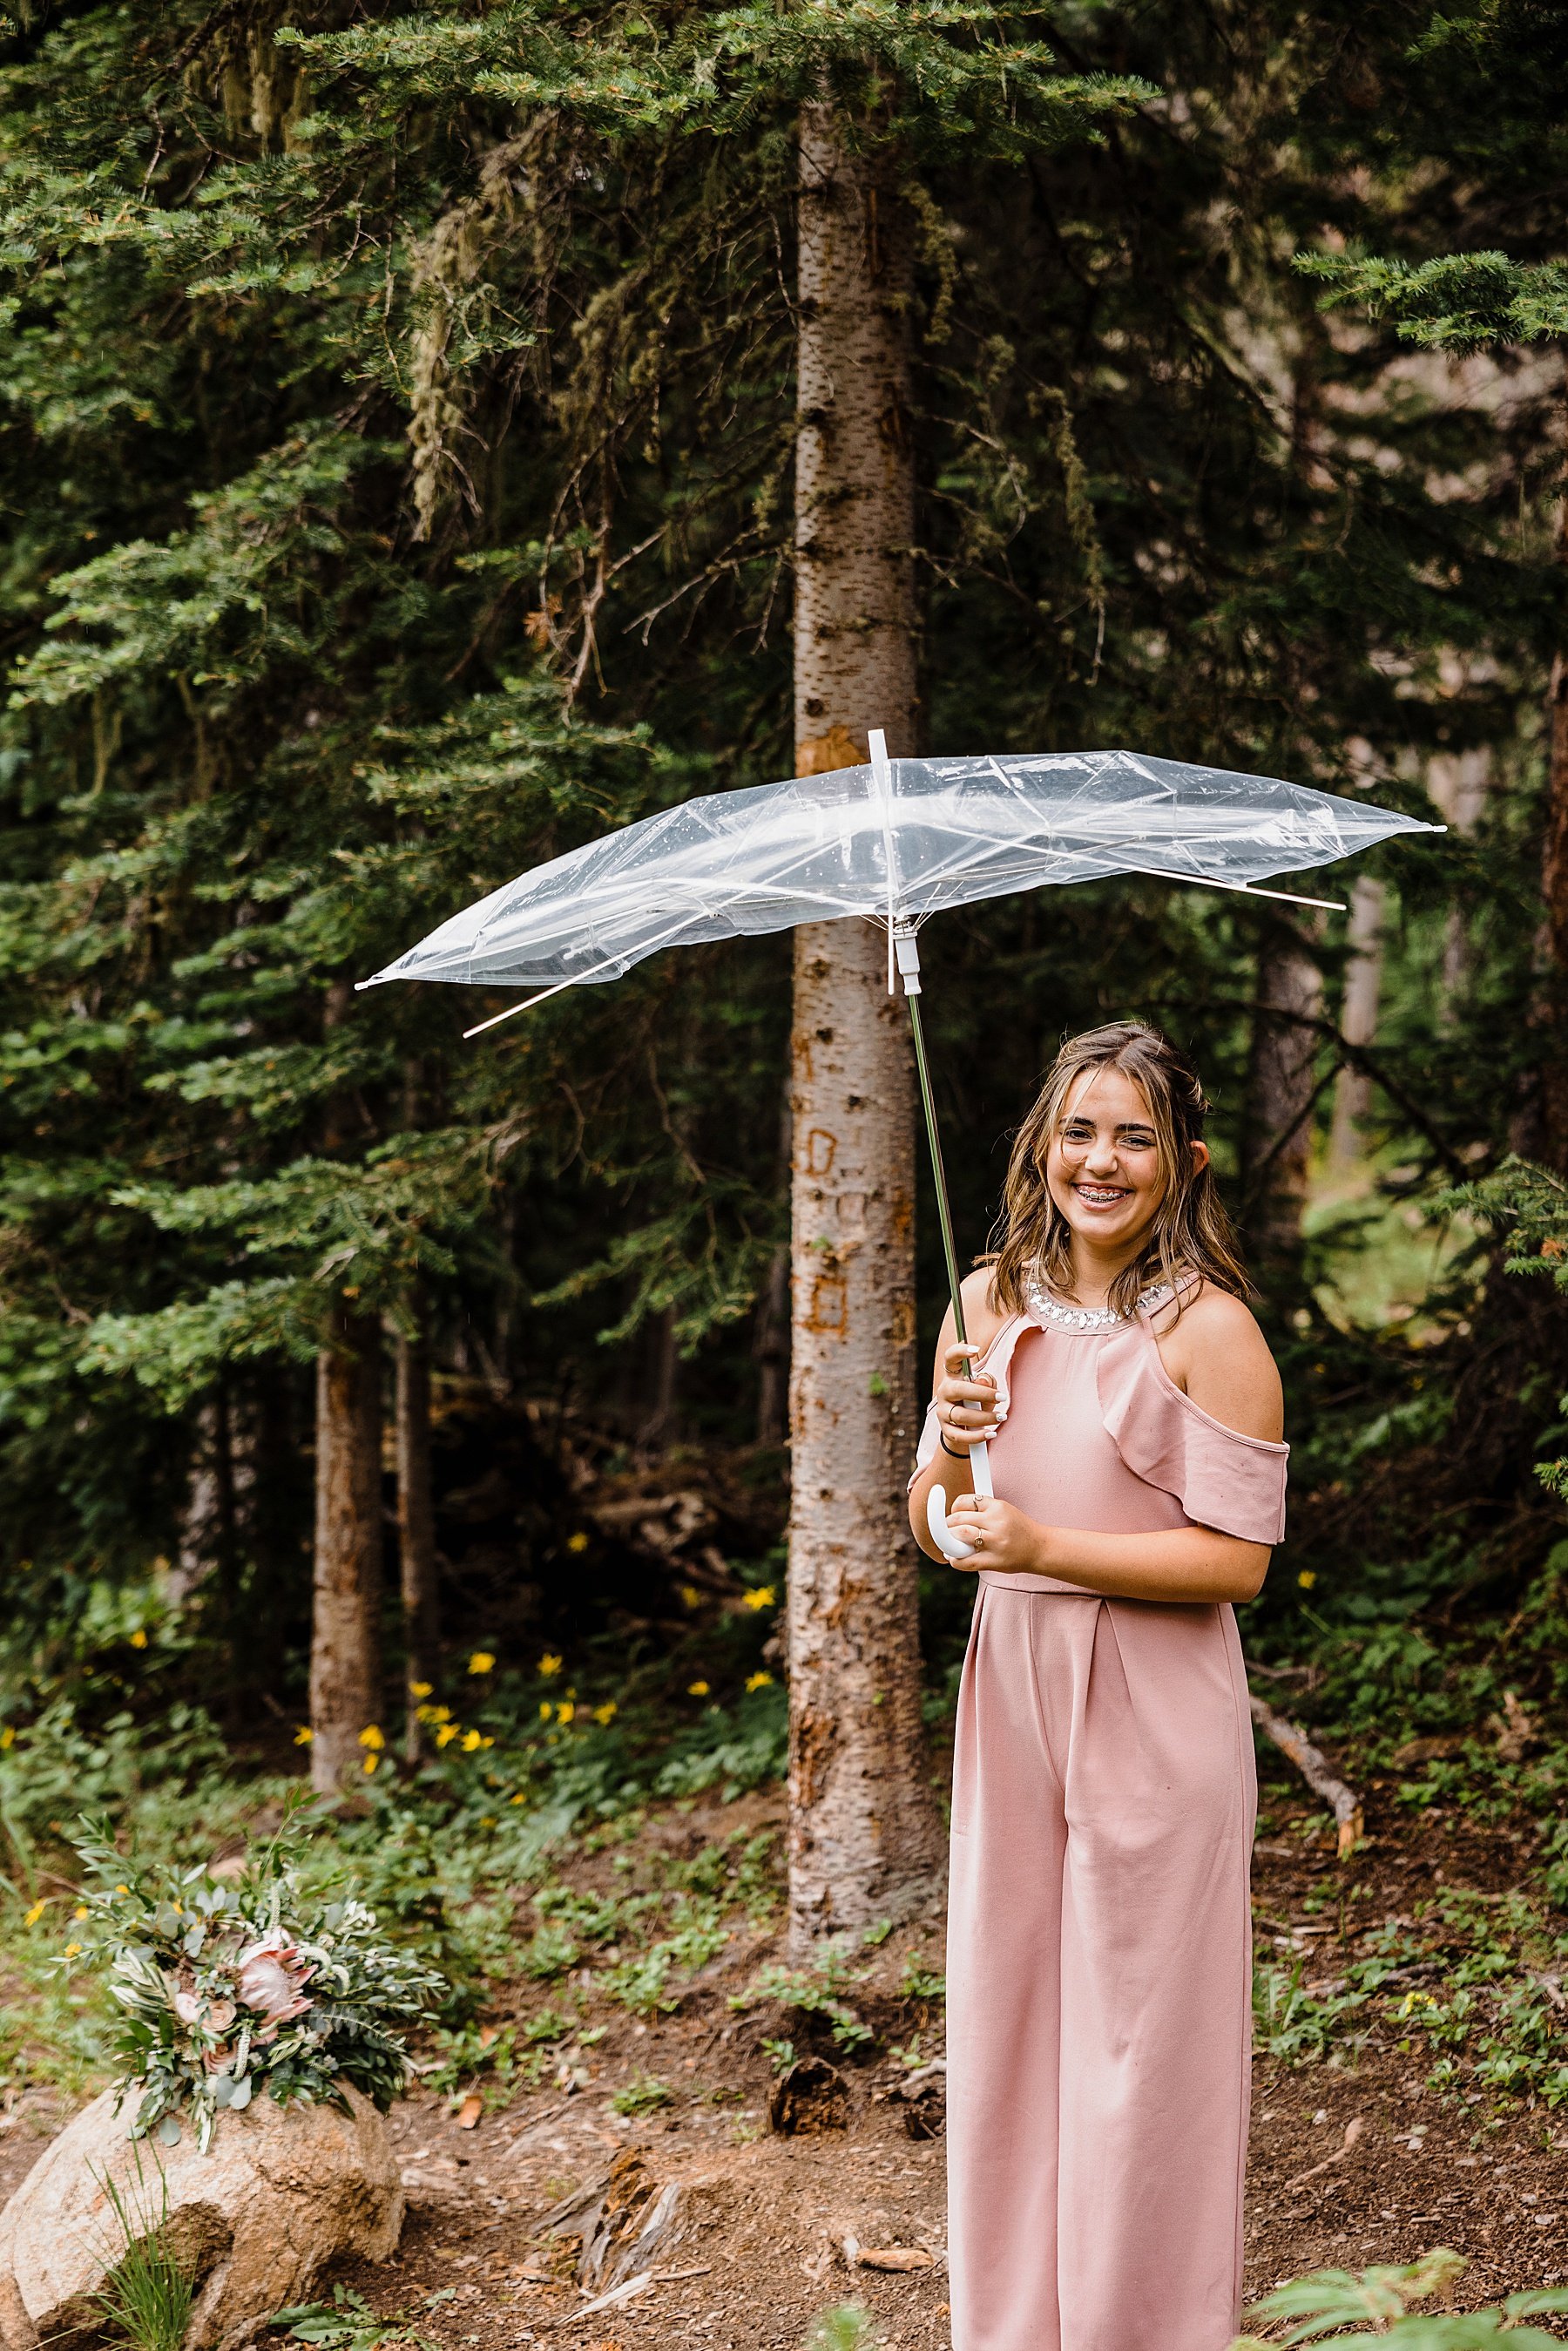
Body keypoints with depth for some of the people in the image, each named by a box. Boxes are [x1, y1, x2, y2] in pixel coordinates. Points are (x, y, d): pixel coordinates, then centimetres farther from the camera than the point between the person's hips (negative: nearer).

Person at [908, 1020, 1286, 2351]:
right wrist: (954, 1441, -10)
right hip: (1011, 1698, 5)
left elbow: (1237, 1558, -13)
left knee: (1140, 2041, 2)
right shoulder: (991, 1307, 6)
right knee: (1004, 2026, 11)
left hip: (1153, 1709, -5)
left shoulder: (1209, 1329, -11)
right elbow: (933, 1530, 11)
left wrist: (1044, 1545, -19)